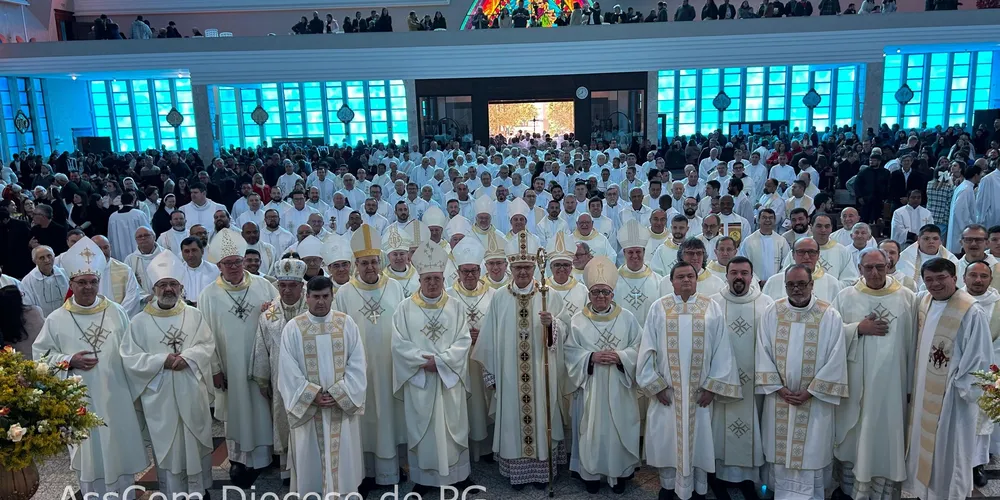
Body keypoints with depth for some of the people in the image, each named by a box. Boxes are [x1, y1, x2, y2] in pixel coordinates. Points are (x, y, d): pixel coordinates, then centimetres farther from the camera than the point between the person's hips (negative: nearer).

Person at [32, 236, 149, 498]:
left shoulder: (116, 312, 0)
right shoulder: (56, 319, -4)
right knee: (90, 453, 9)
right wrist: (69, 361, -15)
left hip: (116, 397, 1)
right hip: (80, 400, -1)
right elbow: (40, 354, 2)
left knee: (122, 450, 12)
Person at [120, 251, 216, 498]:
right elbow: (130, 358, -7)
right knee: (168, 447, 8)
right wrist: (163, 361, -18)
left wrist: (187, 357, -19)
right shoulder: (139, 321, -3)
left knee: (196, 443, 12)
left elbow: (208, 345, -1)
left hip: (192, 393, 2)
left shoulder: (194, 315, 3)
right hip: (159, 396, -1)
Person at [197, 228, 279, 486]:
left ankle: (264, 452, 25)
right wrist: (214, 368, -4)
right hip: (231, 367, -1)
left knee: (264, 410, 8)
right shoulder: (208, 295, -3)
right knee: (237, 412, 10)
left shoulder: (263, 286, 0)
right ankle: (238, 459, 25)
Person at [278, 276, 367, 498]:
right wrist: (313, 395, -14)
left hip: (343, 405, 1)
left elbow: (357, 365, -3)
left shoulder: (347, 324, -1)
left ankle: (343, 492, 23)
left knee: (343, 457, 8)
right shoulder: (293, 328, -3)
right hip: (307, 407, 0)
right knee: (310, 459, 9)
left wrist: (338, 394, -13)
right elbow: (289, 371, -6)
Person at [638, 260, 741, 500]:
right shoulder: (659, 308, -1)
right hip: (666, 389, 0)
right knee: (667, 437, 8)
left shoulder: (711, 308, 0)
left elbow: (721, 349, -1)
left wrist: (712, 386, -6)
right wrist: (655, 385, -7)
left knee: (698, 437, 8)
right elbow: (648, 348, -1)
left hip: (700, 390, 0)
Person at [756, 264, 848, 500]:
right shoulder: (772, 312, -1)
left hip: (815, 400, -2)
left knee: (809, 455, 3)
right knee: (780, 452, 10)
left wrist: (810, 392, -11)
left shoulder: (830, 316, -7)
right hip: (779, 397, 2)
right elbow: (763, 353, 0)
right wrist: (779, 388, -8)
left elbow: (835, 359, -8)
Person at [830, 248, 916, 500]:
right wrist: (858, 328, -14)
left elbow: (912, 343, 2)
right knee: (854, 436, 9)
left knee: (886, 436, 4)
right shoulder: (845, 297, 1)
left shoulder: (907, 298, 0)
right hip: (855, 383, 1)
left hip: (891, 382, 0)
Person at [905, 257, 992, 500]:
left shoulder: (972, 312, -18)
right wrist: (914, 383, 10)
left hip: (952, 394, -6)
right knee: (924, 443, 17)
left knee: (948, 448, 7)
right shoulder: (922, 302, 1)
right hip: (924, 389, 6)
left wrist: (965, 388, -14)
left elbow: (979, 358, -14)